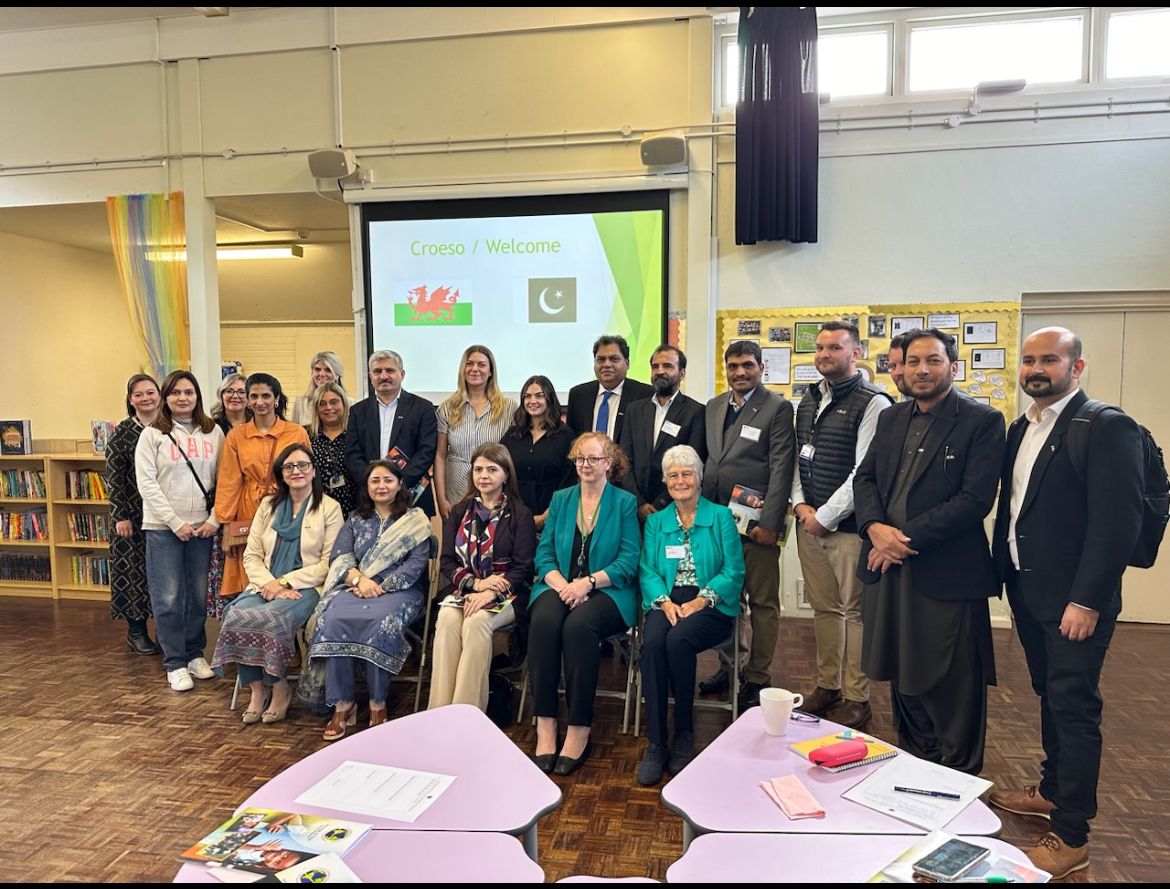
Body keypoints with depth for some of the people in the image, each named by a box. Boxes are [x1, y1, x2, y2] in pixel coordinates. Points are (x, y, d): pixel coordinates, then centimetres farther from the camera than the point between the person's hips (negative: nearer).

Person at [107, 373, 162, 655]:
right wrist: (120, 516, -8)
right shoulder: (122, 432, -1)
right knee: (134, 568, 4)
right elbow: (113, 477, -3)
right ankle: (136, 630, 18)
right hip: (134, 513, -2)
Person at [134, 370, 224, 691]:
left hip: (202, 526, 2)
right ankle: (175, 664, 11)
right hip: (163, 528, -2)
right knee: (168, 598, 0)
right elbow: (147, 484, -6)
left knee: (198, 594, 9)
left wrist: (215, 519, -5)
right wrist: (176, 523, -10)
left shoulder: (213, 432, 6)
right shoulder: (152, 434, 0)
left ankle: (195, 654, 24)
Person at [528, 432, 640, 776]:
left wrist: (587, 582, -17)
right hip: (560, 587, 3)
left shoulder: (625, 502, 5)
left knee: (579, 625, -34)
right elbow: (544, 553, 8)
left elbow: (628, 562, -4)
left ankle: (579, 729, -22)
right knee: (543, 621, -31)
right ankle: (544, 724, -26)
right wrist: (561, 585, -11)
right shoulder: (560, 499, 16)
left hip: (607, 591, -3)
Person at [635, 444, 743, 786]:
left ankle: (684, 734, -12)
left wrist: (701, 600, -16)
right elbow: (647, 571, 7)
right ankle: (656, 743, -23)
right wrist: (664, 601, -13)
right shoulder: (656, 522, 16)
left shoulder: (721, 517, 6)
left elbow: (733, 572, -2)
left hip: (711, 606, -2)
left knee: (678, 639, -33)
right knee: (652, 642, -30)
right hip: (666, 602, 2)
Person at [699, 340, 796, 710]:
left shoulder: (778, 408, -5)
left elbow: (781, 468, -10)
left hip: (755, 522, -5)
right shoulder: (714, 406, 13)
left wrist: (769, 523, -14)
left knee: (763, 603, 4)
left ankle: (757, 679, 16)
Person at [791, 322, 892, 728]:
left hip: (848, 526, -6)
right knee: (823, 608, 14)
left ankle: (856, 698, 14)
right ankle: (827, 684, 26)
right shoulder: (809, 400, 13)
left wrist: (825, 516, -13)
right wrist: (800, 504, 1)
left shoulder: (872, 403, -10)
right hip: (809, 521, 6)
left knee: (854, 611, 2)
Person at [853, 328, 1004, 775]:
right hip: (887, 567, 6)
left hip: (946, 574, -6)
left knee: (952, 691, 6)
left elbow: (975, 499, -15)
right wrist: (876, 527, -9)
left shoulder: (982, 421, -7)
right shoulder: (891, 418, 12)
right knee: (903, 677, 18)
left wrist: (907, 537, -17)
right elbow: (864, 478, 10)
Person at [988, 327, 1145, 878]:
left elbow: (1118, 522, -19)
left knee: (1074, 708, 1)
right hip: (1027, 591, 7)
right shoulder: (1021, 430, 10)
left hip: (1075, 600, -7)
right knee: (1050, 697, 20)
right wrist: (1003, 576, 9)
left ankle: (1071, 836, 14)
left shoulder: (1106, 427, -14)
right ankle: (1053, 790, 37)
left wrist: (1086, 601, -20)